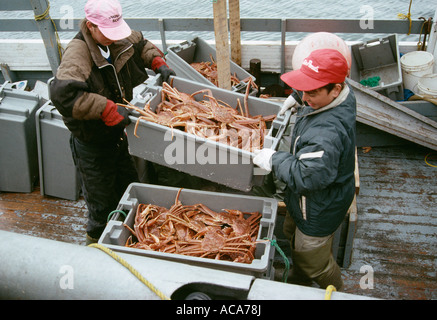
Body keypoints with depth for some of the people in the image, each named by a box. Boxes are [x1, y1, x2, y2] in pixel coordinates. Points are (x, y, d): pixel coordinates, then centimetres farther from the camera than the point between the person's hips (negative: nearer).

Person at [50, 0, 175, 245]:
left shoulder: (119, 40, -4)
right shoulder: (77, 54, -28)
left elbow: (141, 44, 20)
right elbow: (63, 94, -45)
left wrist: (158, 63, 1)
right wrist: (107, 109, -44)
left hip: (118, 134, 8)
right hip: (92, 145, -8)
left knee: (130, 188, 22)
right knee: (102, 205, 6)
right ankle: (96, 244, 34)